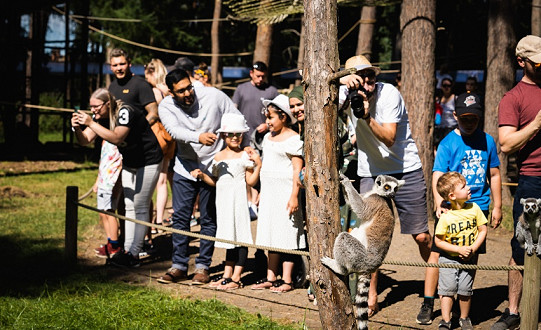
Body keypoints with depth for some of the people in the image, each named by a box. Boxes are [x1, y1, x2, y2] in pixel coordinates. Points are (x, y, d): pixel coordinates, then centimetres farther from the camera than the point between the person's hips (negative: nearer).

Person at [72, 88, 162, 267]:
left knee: (140, 207, -8)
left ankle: (134, 254, -8)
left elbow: (116, 138, -42)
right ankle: (128, 250, 10)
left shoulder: (126, 112, -28)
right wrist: (77, 128, -30)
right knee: (129, 207, 8)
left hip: (148, 162, -9)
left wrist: (91, 123, -43)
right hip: (129, 163, 9)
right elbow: (86, 139, -8)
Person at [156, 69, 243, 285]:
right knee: (180, 217, 3)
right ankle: (179, 266, 12)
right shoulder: (166, 107, -11)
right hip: (185, 168, 2)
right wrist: (198, 137, -49)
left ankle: (203, 267, 10)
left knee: (209, 219, 2)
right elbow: (175, 131, -31)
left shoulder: (214, 96, -14)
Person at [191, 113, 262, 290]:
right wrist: (202, 175, 0)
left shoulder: (244, 156, -5)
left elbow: (250, 181, -7)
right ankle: (227, 275, 19)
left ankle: (236, 278, -4)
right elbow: (215, 181, 16)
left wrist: (258, 166, -19)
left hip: (238, 201, -6)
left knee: (240, 238, -4)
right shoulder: (218, 157, 11)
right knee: (229, 237, 14)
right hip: (223, 202, 6)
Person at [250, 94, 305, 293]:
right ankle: (271, 277, 16)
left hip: (285, 192, -8)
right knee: (271, 235, 10)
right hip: (269, 192, 8)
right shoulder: (268, 138, 14)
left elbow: (297, 169, -14)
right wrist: (261, 192, 21)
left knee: (286, 235, -5)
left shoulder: (293, 139, -10)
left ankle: (287, 280, -1)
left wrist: (294, 196, -19)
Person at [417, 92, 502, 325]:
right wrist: (439, 202, -28)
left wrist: (497, 206, 13)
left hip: (478, 207, 3)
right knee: (437, 253, -6)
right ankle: (427, 304, 4)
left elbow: (494, 175, 14)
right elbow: (438, 176, -13)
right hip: (450, 207, -3)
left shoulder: (487, 141, 5)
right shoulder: (448, 143, -5)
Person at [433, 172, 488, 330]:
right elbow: (438, 241, -11)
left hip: (469, 259, 2)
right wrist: (459, 249, -18)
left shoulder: (474, 208, -6)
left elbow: (483, 231, 1)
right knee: (448, 289, -3)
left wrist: (473, 248, -12)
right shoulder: (446, 217, -15)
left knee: (465, 290, 4)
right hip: (449, 259, -2)